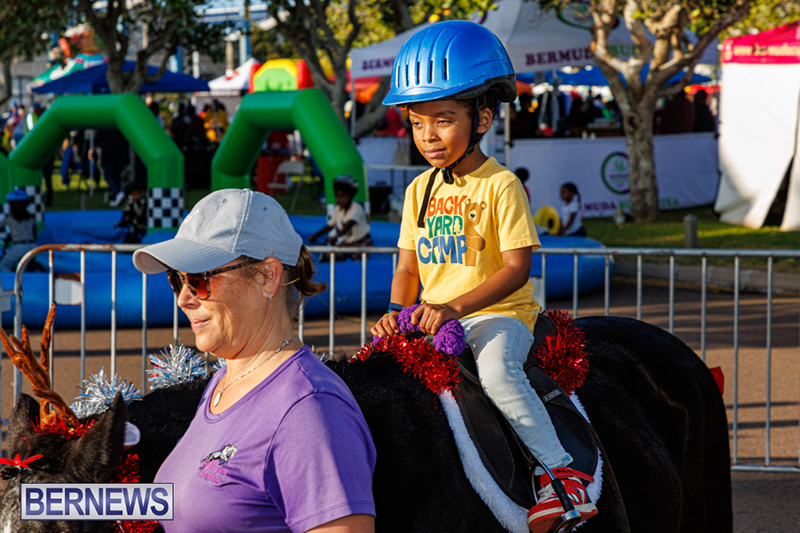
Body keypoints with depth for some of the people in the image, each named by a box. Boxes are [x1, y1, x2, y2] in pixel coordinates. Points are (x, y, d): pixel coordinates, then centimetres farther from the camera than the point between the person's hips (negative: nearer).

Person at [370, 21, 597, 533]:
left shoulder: (501, 186, -9)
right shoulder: (420, 190, 10)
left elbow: (517, 266, -16)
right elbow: (408, 266, 13)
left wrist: (454, 307, -26)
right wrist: (397, 312, -8)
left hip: (499, 313, -7)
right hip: (432, 317, 7)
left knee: (496, 373, -34)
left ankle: (563, 471, -27)